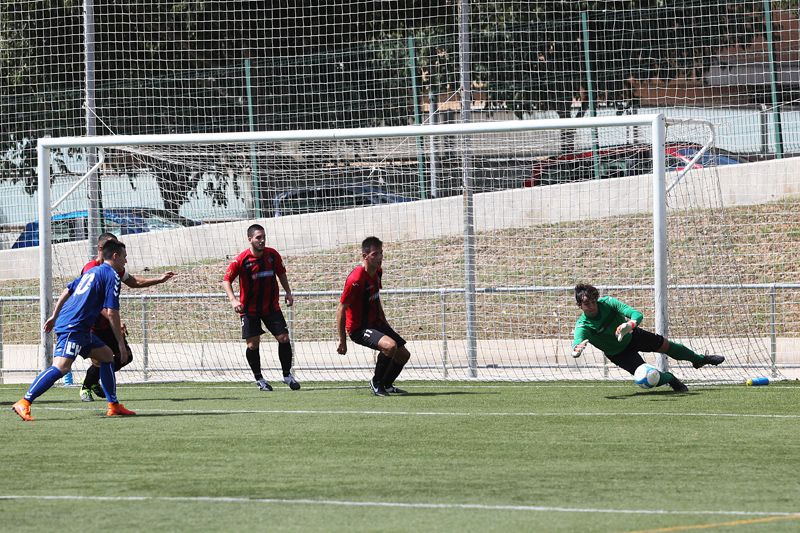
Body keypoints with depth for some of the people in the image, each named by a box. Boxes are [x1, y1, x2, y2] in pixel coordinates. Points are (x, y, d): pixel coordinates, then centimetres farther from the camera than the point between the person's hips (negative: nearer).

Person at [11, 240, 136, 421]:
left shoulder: (92, 272, 22)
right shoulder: (111, 276, -6)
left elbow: (67, 290, 27)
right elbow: (111, 312, -11)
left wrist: (54, 316, 33)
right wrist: (121, 342, -6)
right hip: (73, 329, -11)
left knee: (107, 356, 17)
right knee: (61, 367, -21)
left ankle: (114, 406, 18)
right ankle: (23, 404, -29)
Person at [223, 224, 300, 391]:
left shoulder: (273, 254, -3)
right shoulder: (241, 260, -15)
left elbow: (281, 273, 14)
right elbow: (226, 280, -12)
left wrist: (288, 292, 5)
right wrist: (233, 300, -26)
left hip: (271, 306, 3)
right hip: (249, 308, -3)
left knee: (284, 338, -4)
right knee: (253, 344, -5)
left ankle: (287, 375, 12)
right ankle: (259, 379, 13)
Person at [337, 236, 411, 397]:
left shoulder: (377, 272, 2)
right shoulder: (356, 279, -26)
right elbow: (341, 309, -21)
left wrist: (384, 323, 22)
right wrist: (342, 341, -19)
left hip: (375, 323, 9)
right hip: (358, 328, -9)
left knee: (403, 354, 10)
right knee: (390, 345, -31)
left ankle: (386, 385, 33)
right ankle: (376, 382, -9)